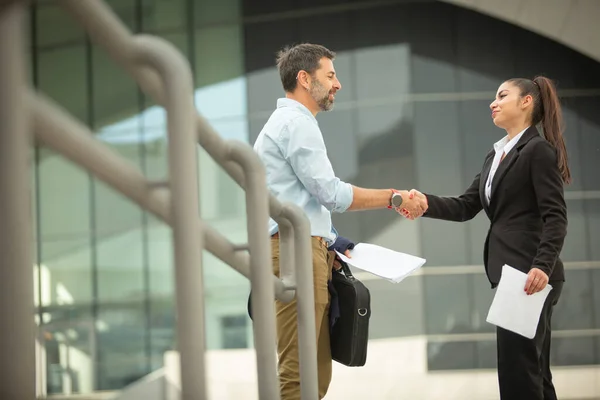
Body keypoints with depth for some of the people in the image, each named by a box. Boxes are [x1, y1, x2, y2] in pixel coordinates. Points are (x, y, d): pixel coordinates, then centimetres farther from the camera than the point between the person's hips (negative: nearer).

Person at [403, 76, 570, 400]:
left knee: (516, 368, -9)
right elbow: (466, 206, 12)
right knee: (532, 369, 12)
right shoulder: (496, 154, 19)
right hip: (509, 272, 9)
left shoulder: (539, 150, -7)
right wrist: (427, 203, -6)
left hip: (530, 275, -9)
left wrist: (543, 266, -27)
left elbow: (555, 216, -15)